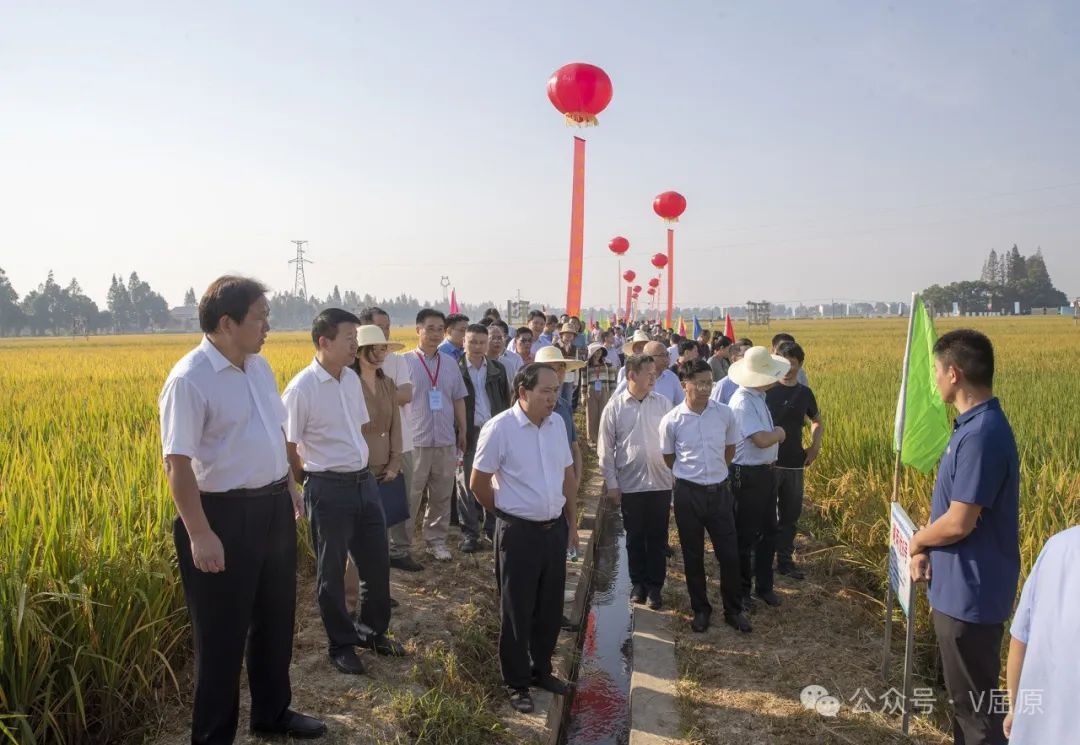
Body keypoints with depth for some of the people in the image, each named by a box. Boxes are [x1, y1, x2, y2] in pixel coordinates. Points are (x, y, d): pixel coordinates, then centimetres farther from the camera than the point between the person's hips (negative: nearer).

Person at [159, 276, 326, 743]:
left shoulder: (259, 366, 6)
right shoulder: (189, 380, -19)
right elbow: (177, 463, -21)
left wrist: (289, 487, 18)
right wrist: (200, 534, -24)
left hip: (273, 508, 8)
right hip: (225, 516, -8)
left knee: (276, 619, 21)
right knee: (222, 634, 8)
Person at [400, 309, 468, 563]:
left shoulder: (450, 363, 10)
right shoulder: (405, 362, -4)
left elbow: (458, 400, 16)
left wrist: (462, 432, 15)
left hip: (446, 441, 5)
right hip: (415, 441, -4)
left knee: (442, 496, 12)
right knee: (409, 498, 2)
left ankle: (436, 541, 26)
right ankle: (401, 544, 15)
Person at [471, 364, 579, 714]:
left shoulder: (557, 423, 2)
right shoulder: (500, 428, -17)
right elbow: (478, 483, -10)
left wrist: (571, 521, 14)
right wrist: (509, 513, 3)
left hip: (555, 529, 6)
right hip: (519, 533, -6)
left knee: (550, 608, 18)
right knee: (517, 611, 8)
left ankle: (541, 670, 37)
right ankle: (516, 683, 26)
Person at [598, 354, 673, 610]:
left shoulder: (663, 403, 0)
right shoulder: (615, 407, -4)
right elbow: (606, 449, -1)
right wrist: (611, 483, -2)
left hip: (661, 482, 1)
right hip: (630, 484, -1)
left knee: (657, 538, 9)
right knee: (635, 538, 13)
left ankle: (654, 586, 23)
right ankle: (638, 583, 29)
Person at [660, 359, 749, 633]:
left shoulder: (724, 414, -6)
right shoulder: (671, 420, -11)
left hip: (719, 491, 1)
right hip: (688, 494, -1)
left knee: (729, 553, 6)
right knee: (693, 556, 11)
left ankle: (733, 610, 25)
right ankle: (700, 609, 28)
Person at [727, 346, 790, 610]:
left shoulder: (759, 396, 6)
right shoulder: (743, 402, -24)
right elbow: (762, 440, -28)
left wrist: (774, 434, -8)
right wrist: (779, 433, -11)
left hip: (766, 472, 9)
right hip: (748, 476, -9)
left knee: (768, 532, 19)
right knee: (745, 536, 7)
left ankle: (764, 585, 34)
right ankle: (742, 590, 23)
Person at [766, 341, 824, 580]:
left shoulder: (804, 393, 7)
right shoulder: (766, 388, -6)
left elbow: (817, 422, 22)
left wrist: (815, 446, 8)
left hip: (794, 463, 4)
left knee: (790, 515, 12)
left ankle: (785, 559, 24)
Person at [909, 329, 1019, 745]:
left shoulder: (981, 435, -26)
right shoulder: (976, 425, 7)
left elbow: (959, 523, -25)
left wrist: (917, 540, -6)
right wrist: (927, 549, 3)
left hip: (970, 592, -10)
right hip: (963, 586, 10)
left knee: (974, 702, 6)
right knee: (966, 694, 23)